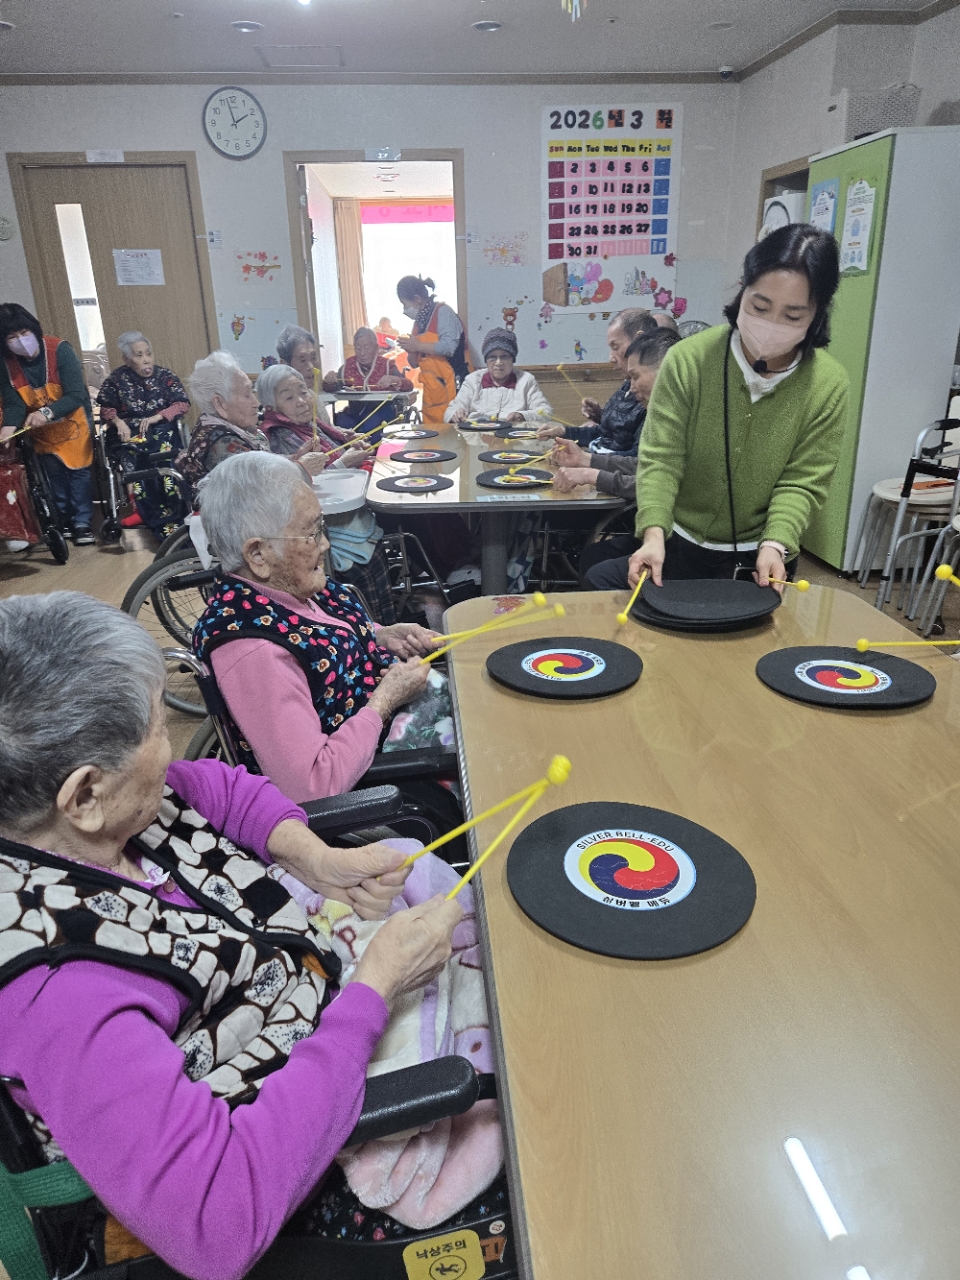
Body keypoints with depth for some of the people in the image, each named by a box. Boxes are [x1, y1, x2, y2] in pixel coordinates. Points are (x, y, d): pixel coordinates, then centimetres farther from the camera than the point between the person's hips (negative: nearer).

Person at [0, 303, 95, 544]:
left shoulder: (60, 350, -25)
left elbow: (76, 395, -30)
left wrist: (47, 412, -45)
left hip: (73, 423, -3)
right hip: (41, 430, 3)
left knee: (79, 471, 0)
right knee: (54, 476, 13)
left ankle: (82, 522, 12)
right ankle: (63, 521, 26)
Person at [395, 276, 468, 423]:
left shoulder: (443, 312, -4)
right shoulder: (419, 320, 18)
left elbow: (449, 347, -20)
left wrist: (418, 346, -11)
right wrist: (410, 349, 2)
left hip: (450, 387, -8)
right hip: (430, 393, 8)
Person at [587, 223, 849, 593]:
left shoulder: (829, 385, -13)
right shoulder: (688, 359, -16)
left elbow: (801, 483, -11)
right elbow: (660, 458, -17)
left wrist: (775, 545, -30)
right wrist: (654, 533, -33)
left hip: (761, 560, 1)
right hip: (677, 546, 0)